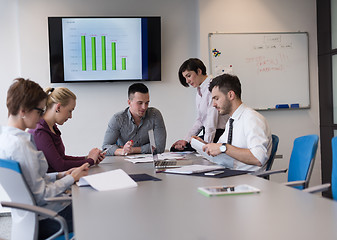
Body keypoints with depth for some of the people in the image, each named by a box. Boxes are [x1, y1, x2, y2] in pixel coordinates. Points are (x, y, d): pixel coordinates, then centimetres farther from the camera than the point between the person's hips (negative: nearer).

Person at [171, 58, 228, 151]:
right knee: (175, 148, 0)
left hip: (217, 136, -8)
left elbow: (212, 123, -21)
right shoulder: (199, 92, 14)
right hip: (207, 133, 9)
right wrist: (186, 140, 4)